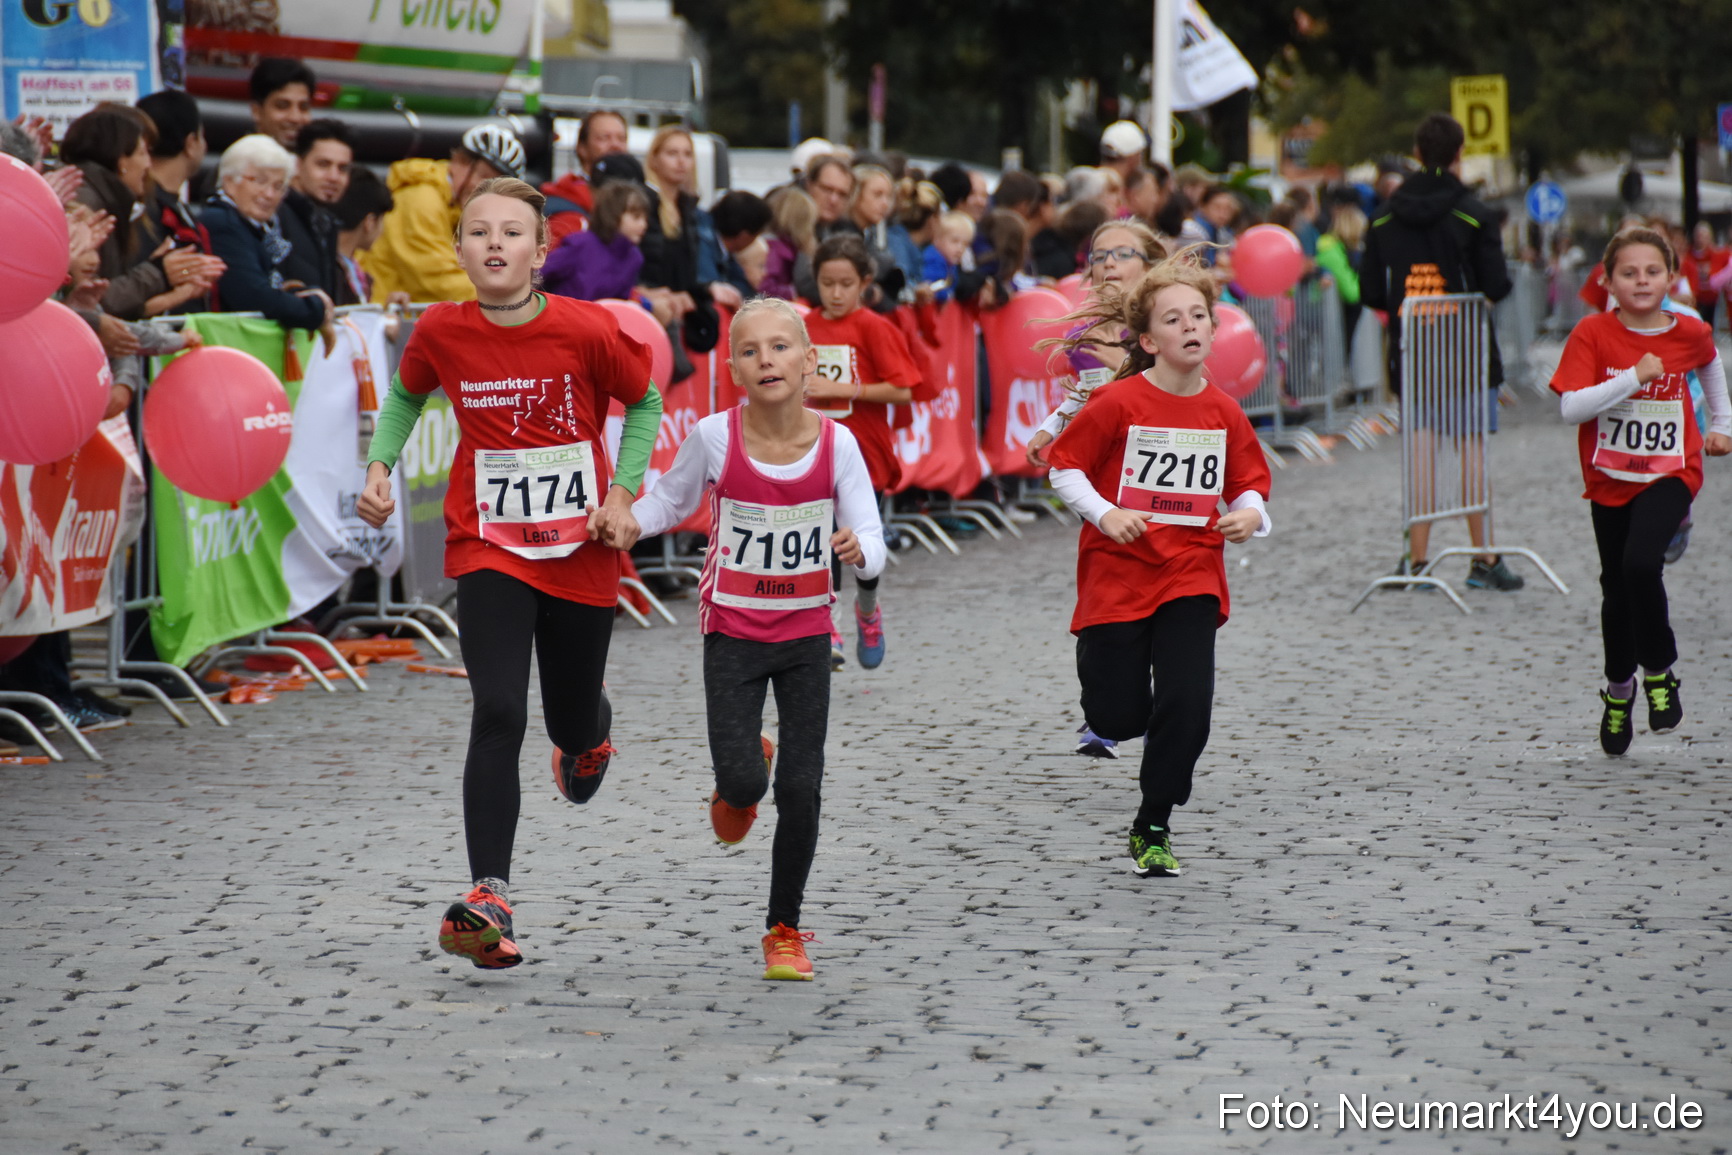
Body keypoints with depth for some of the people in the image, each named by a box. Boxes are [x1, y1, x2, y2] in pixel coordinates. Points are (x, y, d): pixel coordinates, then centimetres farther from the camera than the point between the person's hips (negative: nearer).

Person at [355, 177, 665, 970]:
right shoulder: (441, 331, -8)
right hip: (489, 550, 0)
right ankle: (489, 901, -15)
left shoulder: (588, 331, -14)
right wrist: (379, 467, -2)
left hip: (581, 555, 0)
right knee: (499, 715, -17)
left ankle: (589, 736, 54)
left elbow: (645, 404, 4)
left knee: (573, 724, 13)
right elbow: (406, 396, 14)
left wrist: (623, 493, -7)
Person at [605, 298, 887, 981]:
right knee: (743, 781, -13)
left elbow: (872, 549, -9)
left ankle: (784, 929, 16)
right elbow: (672, 499, 6)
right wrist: (632, 523, -14)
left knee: (801, 789, -2)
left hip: (807, 631, 1)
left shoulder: (836, 444, -12)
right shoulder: (715, 436, -12)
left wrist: (858, 551, -31)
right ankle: (740, 783, 27)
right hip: (733, 630, -1)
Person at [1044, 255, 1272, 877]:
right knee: (1117, 719, 0)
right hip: (1117, 574, -2)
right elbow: (1064, 467, -3)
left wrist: (1249, 515, -9)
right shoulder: (1118, 402, -10)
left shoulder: (1224, 412, 1)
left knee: (1186, 707, -12)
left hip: (1191, 577, 2)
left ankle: (1153, 828, 7)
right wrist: (1105, 514, -17)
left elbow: (1250, 484, 13)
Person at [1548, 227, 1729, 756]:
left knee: (1641, 563, -25)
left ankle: (1660, 672, -4)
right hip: (1609, 479, 1)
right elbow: (1571, 408, -21)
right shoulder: (1592, 334, -12)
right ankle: (1618, 689, 35)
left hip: (1670, 474, -1)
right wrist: (1634, 377, -27)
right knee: (1616, 589, 11)